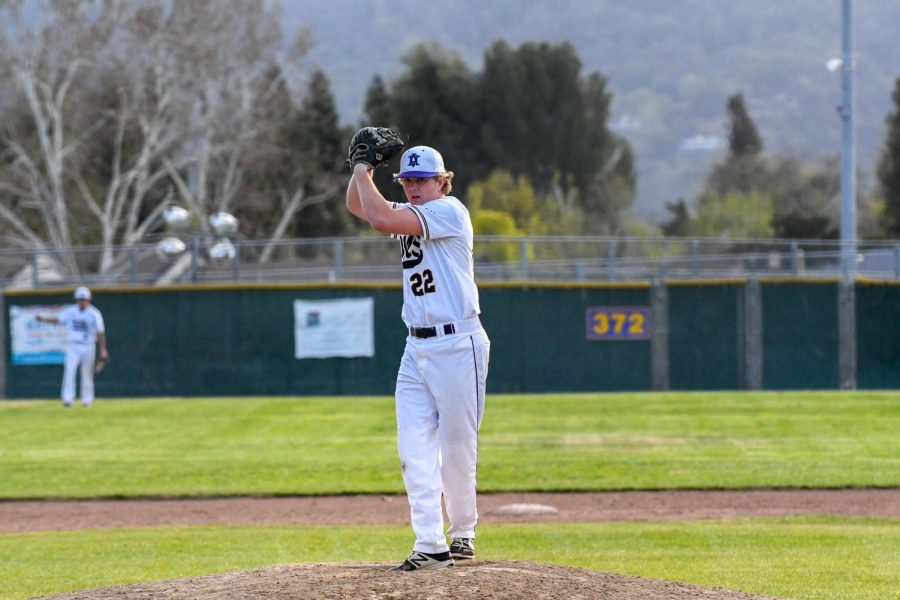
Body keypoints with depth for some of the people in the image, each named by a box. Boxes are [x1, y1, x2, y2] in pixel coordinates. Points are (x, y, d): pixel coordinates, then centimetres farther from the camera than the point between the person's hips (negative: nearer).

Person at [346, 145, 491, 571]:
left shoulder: (449, 210, -10)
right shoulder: (412, 214, 15)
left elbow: (380, 219, -20)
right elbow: (357, 206, 25)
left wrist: (362, 172, -7)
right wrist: (363, 166, 9)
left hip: (457, 346, -8)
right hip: (417, 349, 8)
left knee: (457, 448, 0)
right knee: (414, 449, -3)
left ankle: (462, 532, 17)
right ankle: (430, 545, -5)